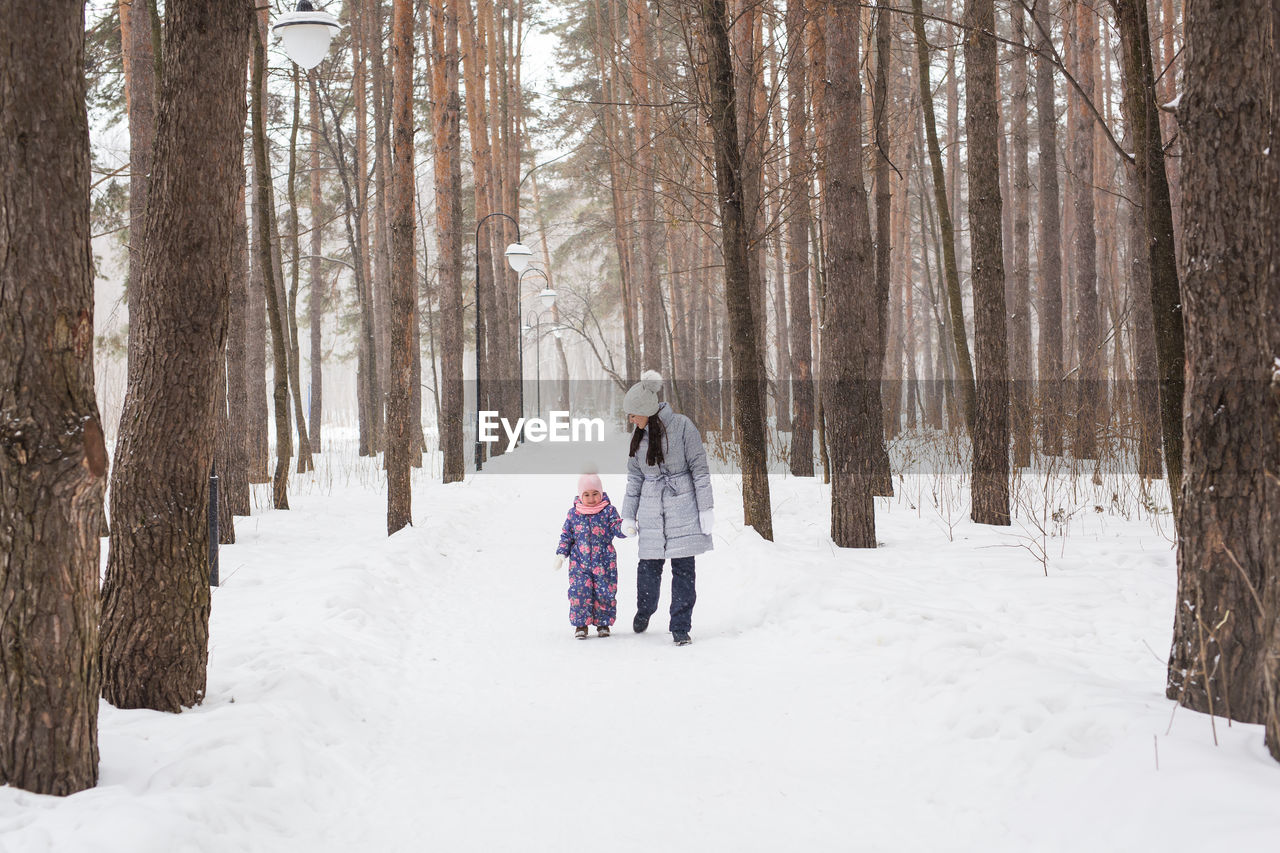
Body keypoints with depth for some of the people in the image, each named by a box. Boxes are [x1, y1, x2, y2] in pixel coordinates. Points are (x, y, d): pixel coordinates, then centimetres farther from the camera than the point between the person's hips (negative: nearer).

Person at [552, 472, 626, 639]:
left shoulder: (608, 511, -2)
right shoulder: (574, 513, 3)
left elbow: (617, 528, -8)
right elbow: (566, 535, 11)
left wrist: (625, 527, -31)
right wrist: (561, 554, 4)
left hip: (604, 562, -1)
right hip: (579, 562, 1)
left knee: (604, 592, 2)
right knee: (579, 591, -7)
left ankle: (603, 623, 20)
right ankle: (580, 625, 5)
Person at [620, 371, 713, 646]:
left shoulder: (681, 426, -8)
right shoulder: (639, 435, 7)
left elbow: (699, 468, -5)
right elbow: (634, 478, 13)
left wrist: (706, 509, -7)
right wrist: (628, 515, 10)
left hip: (683, 507, -3)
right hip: (651, 512, 4)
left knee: (683, 569, -2)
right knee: (649, 565, 2)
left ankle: (680, 628, 6)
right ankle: (644, 611, 30)